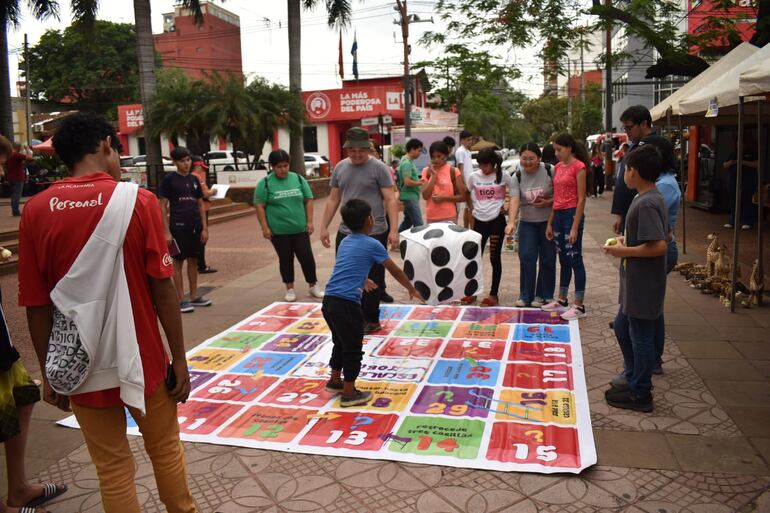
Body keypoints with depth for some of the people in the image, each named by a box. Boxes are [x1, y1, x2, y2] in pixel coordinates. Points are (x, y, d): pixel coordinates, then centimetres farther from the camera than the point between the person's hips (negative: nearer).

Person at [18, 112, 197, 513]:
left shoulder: (36, 210, -3)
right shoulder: (137, 200, -10)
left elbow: (36, 305, -2)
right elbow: (162, 289, -10)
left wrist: (49, 372, 9)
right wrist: (179, 359, -2)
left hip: (81, 367, 2)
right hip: (141, 360, -2)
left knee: (113, 471, 14)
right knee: (166, 451, 19)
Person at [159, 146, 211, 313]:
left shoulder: (194, 179, 10)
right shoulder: (169, 179, -5)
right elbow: (163, 206, -6)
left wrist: (204, 227, 7)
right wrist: (167, 231, -12)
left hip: (195, 226, 5)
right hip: (178, 226, -5)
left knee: (193, 260, 11)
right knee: (178, 262, 1)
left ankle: (194, 296, 21)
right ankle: (181, 300, 7)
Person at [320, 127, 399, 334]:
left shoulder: (378, 168, -6)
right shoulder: (340, 168, 8)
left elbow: (390, 200, -8)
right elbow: (333, 199, 15)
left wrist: (393, 230, -16)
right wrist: (324, 226, 12)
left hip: (375, 233, -5)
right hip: (346, 233, 5)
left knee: (372, 280, 5)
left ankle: (371, 320, 18)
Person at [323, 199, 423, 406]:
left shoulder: (345, 242, 18)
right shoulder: (372, 245, -3)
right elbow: (395, 271, 5)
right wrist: (412, 289, 20)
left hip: (329, 300, 8)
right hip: (346, 304, -7)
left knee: (341, 343, 26)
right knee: (353, 349, 8)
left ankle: (335, 381, 41)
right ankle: (349, 393, 17)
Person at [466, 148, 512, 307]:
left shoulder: (503, 176, -6)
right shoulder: (473, 176, 1)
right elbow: (467, 195, 15)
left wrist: (506, 205, -6)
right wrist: (472, 210, 7)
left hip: (497, 220, -3)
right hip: (479, 220, 3)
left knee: (495, 258, 2)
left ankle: (493, 294, 10)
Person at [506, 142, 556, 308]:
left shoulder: (550, 171, -10)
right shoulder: (517, 177, -5)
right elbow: (514, 200, -17)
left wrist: (549, 202, -21)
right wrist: (511, 222, -31)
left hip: (548, 221, -1)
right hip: (527, 222, 2)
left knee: (547, 259, 5)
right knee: (526, 257, -1)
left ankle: (543, 295, 18)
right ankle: (525, 296, 10)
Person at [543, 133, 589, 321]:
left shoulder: (578, 167, -10)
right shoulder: (558, 167, 12)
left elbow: (581, 199, -13)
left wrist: (575, 227, -17)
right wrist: (550, 223, 14)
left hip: (572, 214, -8)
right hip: (558, 215, 8)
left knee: (575, 260, -4)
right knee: (563, 260, 15)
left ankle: (579, 306, 2)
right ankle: (561, 300, 25)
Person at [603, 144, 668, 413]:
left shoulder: (646, 204, -22)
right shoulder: (648, 198, 9)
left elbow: (658, 246, -28)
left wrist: (623, 251, -18)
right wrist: (626, 241, 8)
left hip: (643, 286, -10)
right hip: (635, 283, 10)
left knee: (640, 335, 2)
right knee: (622, 328, 21)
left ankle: (640, 394, 17)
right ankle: (634, 379, 35)